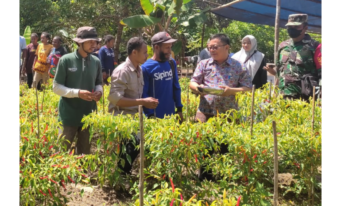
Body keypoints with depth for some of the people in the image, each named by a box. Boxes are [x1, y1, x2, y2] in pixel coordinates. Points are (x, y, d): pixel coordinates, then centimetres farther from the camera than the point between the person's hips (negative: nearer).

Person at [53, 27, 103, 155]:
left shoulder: (96, 62, 3)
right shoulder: (66, 60, -8)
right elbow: (56, 87, -7)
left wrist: (99, 91, -8)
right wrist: (78, 93, -20)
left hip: (89, 115, 4)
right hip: (69, 115, -3)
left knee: (85, 153, 14)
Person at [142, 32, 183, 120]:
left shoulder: (172, 63, 4)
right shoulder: (146, 68, -11)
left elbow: (176, 87, 11)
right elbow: (144, 94, -9)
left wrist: (179, 108, 8)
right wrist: (150, 115, -13)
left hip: (171, 114, 5)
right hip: (156, 116, -5)